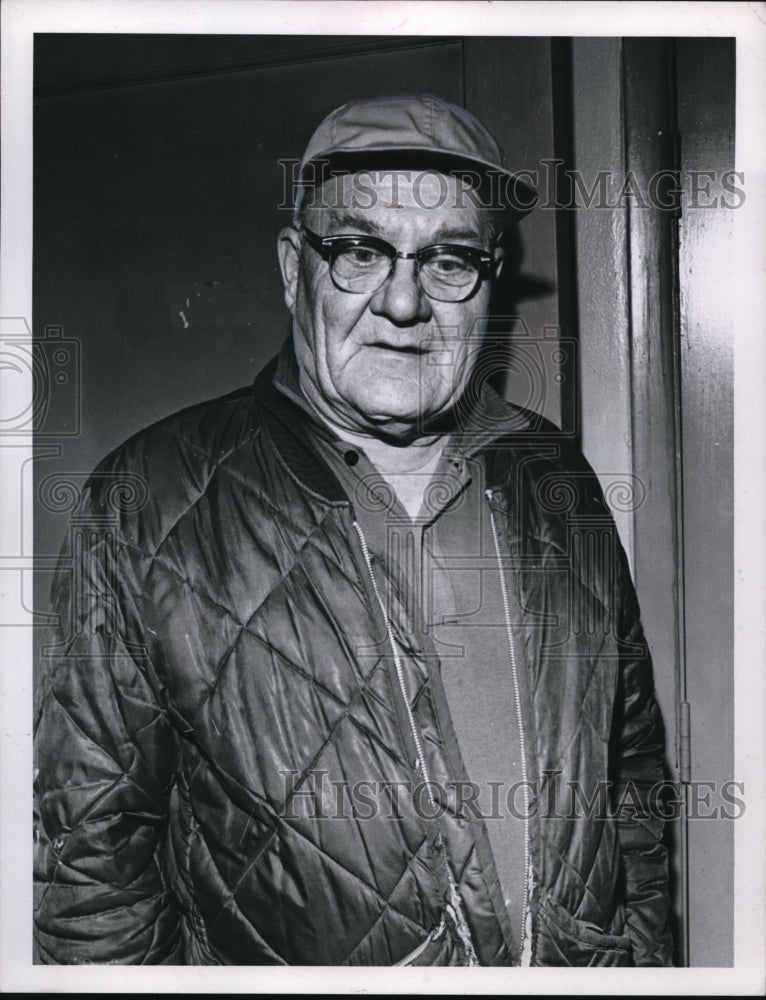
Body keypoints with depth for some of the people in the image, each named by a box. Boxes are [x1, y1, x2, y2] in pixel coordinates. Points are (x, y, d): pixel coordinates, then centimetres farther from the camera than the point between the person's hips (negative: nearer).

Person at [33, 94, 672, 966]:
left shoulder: (558, 484, -2)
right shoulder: (147, 505, -15)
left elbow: (632, 767, 6)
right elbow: (91, 844, -12)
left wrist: (642, 948, 3)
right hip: (275, 958, -3)